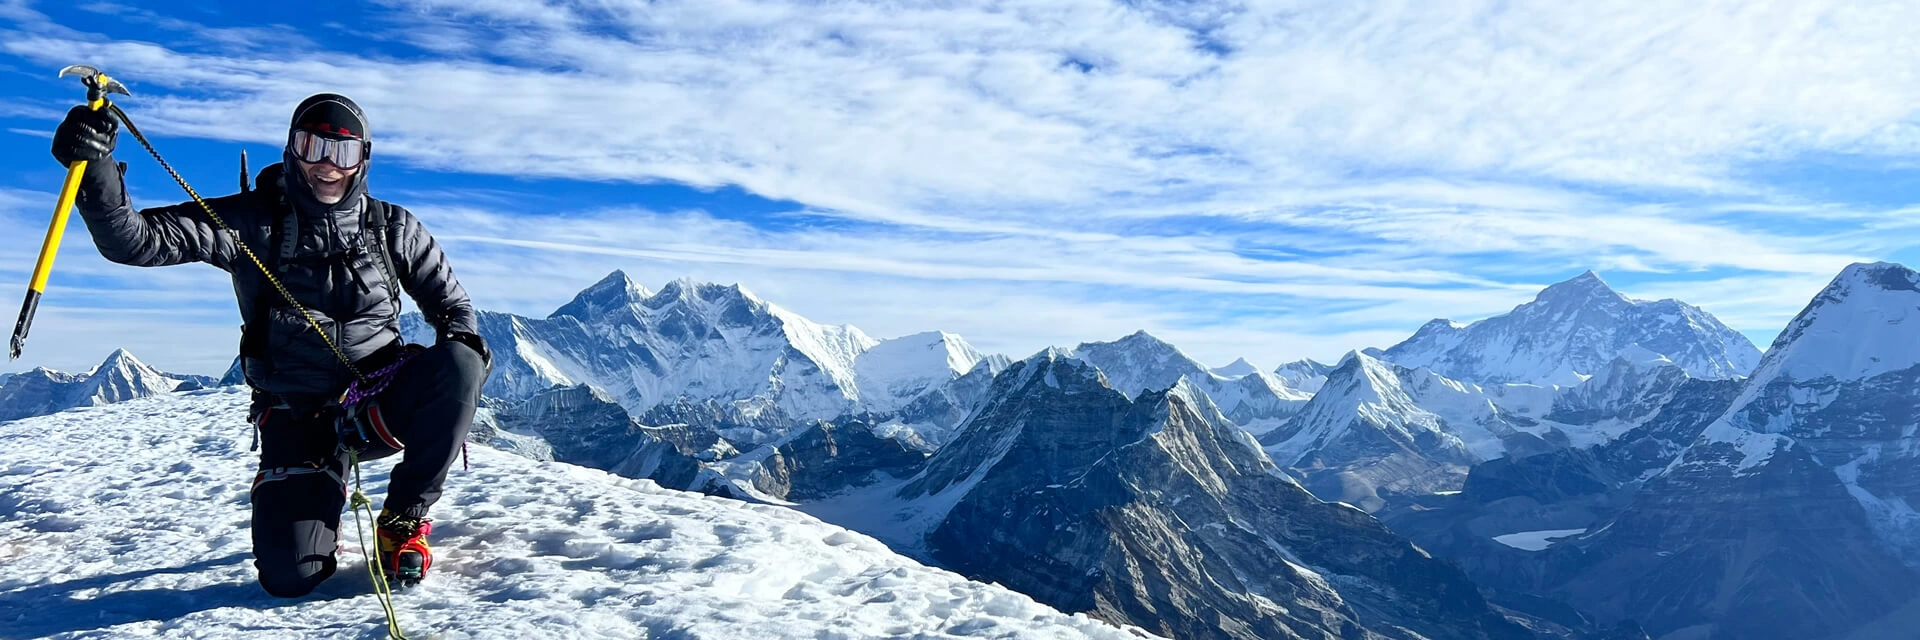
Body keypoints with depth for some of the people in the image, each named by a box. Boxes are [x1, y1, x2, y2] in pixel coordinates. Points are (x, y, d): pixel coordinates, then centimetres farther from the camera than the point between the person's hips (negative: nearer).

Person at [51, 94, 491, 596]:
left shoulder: (393, 229, 4)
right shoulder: (251, 223, -2)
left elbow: (448, 300, 12)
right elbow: (136, 241, -11)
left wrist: (464, 343, -11)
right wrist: (94, 171, -30)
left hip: (378, 403, 2)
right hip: (297, 417, -1)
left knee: (457, 366, -32)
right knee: (290, 574, -16)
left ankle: (403, 518, -11)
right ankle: (324, 486, 22)